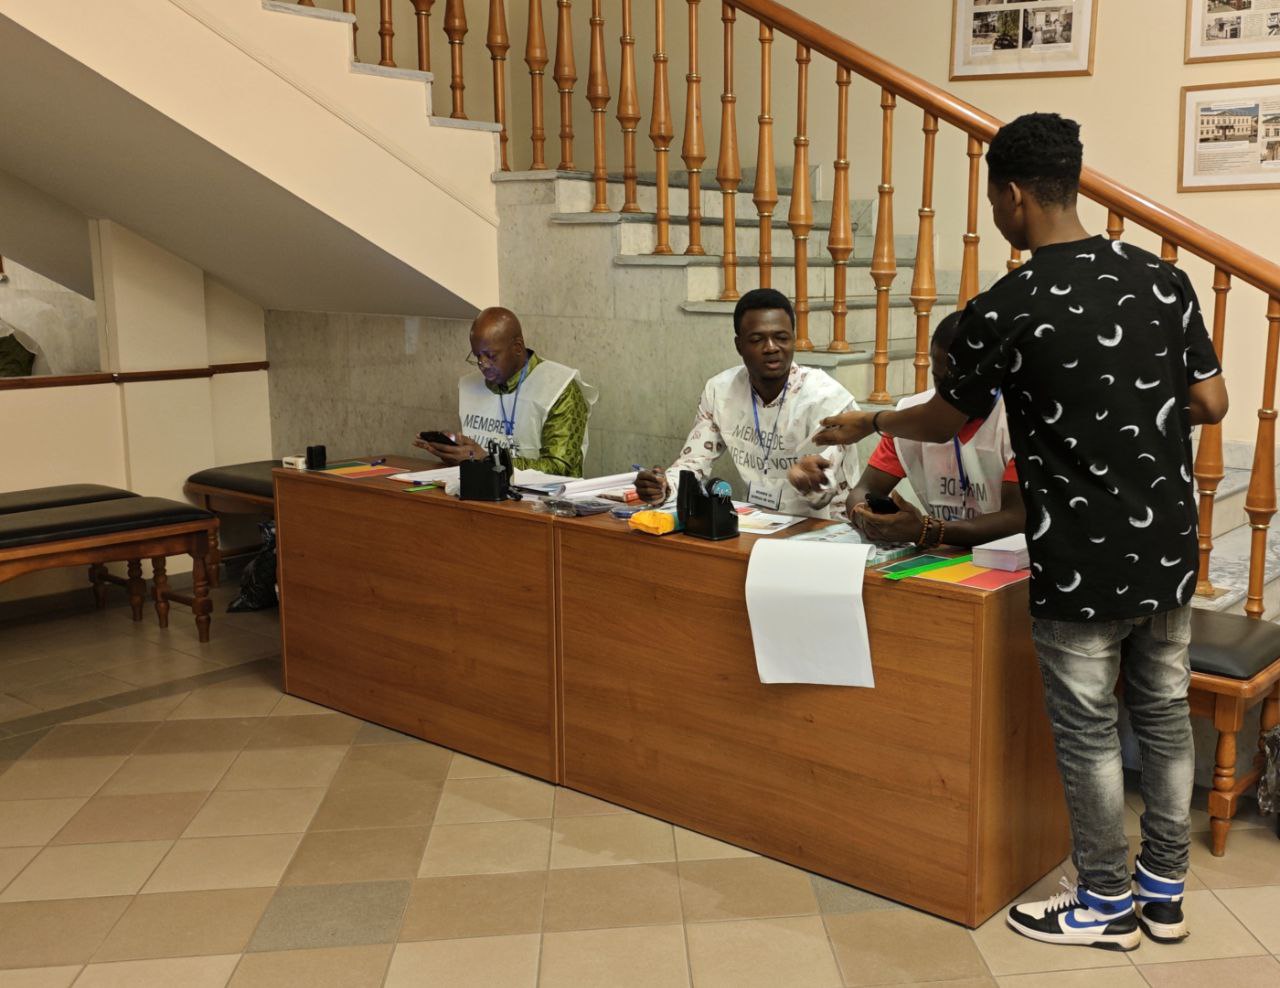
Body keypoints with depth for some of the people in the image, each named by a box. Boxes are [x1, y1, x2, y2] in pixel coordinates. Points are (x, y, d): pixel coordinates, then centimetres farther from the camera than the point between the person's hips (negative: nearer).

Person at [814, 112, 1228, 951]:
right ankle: (1165, 893, 31)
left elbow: (945, 421, 0)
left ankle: (1108, 905, 24)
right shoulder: (1163, 278, 0)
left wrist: (867, 424, 19)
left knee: (1088, 734, 9)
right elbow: (1211, 403, 5)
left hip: (1081, 565, -6)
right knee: (1166, 716, 17)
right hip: (1169, 548, 6)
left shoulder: (1006, 309, -14)